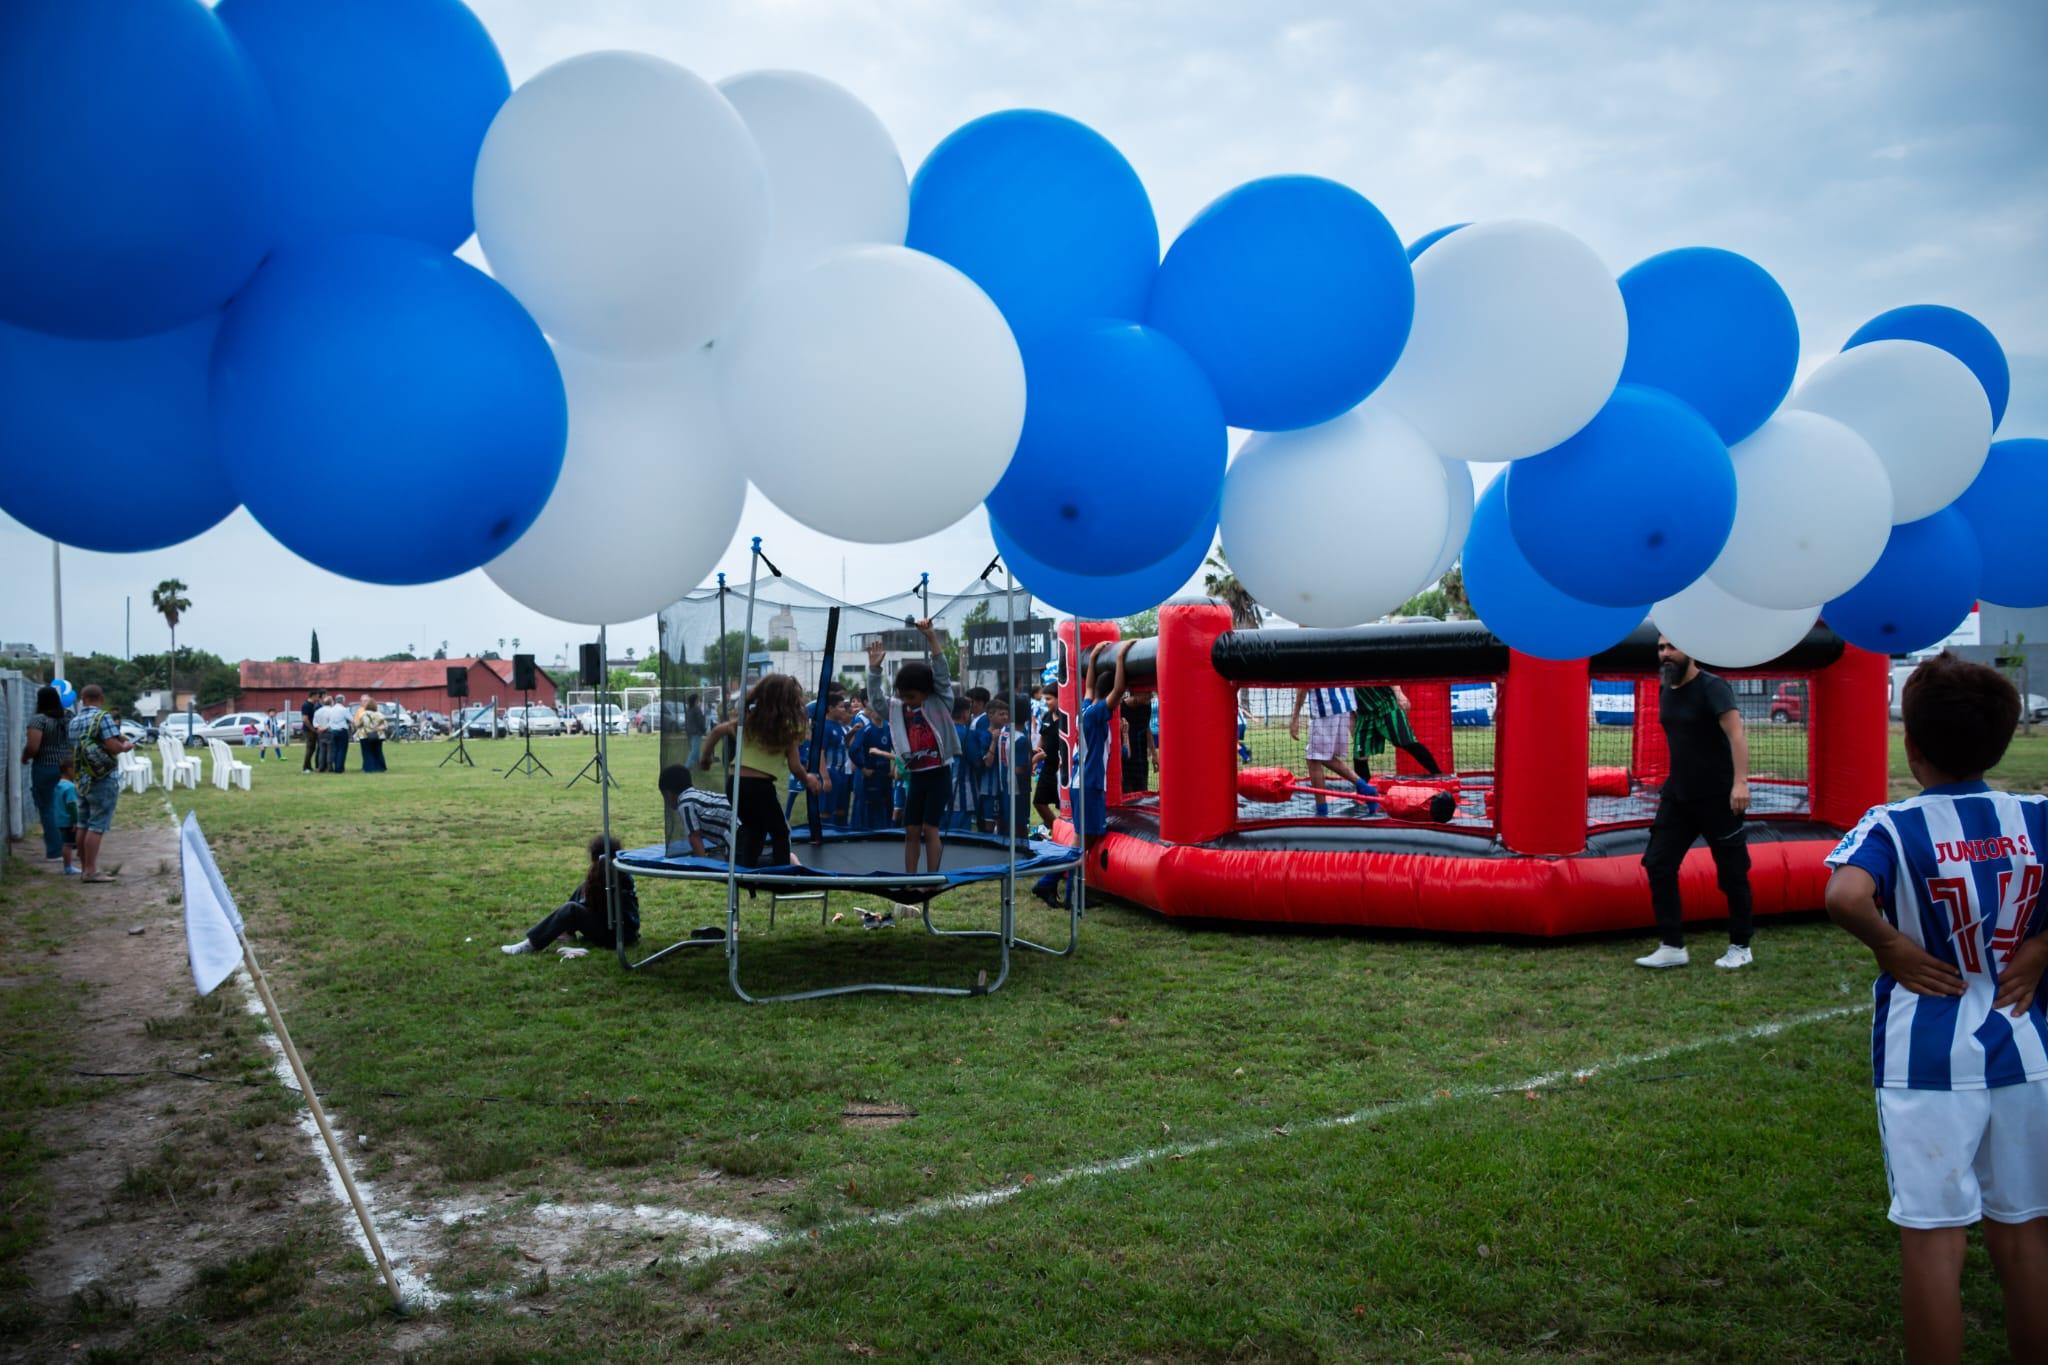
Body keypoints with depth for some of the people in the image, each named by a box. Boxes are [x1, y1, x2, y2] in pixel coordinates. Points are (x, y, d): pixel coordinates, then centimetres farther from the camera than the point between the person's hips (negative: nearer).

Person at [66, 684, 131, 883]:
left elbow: (73, 751, 18)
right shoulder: (102, 717, -12)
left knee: (83, 824, 12)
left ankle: (85, 867, 19)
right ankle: (91, 871, -7)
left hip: (83, 779, 8)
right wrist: (125, 746, -1)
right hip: (104, 779, -8)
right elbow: (113, 746, -21)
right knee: (97, 826, -6)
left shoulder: (74, 721, 10)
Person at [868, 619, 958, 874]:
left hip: (938, 773, -5)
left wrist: (932, 639, -28)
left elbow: (942, 674, -18)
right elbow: (875, 695, 3)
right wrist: (874, 666, -11)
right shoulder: (899, 708, 5)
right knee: (911, 830, 7)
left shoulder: (939, 704, -7)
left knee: (930, 828, -7)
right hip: (915, 774, 5)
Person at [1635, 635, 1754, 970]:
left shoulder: (1712, 687, -15)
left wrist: (1740, 782, -35)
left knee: (1731, 872, 4)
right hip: (1678, 795, 8)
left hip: (1717, 796, -7)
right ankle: (1672, 947, 7)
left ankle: (1740, 948, 19)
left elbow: (1736, 733, -25)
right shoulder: (1665, 691, 8)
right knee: (1658, 864, 1)